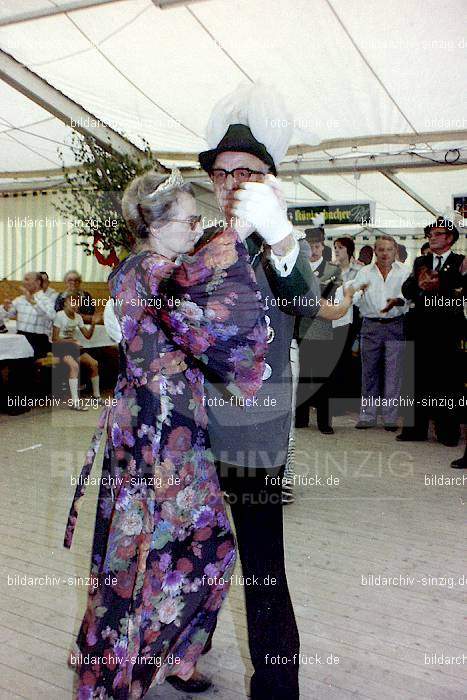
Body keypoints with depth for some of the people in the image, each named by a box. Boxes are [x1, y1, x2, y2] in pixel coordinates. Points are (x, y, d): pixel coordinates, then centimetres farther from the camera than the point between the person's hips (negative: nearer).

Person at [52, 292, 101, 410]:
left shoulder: (78, 317, 8)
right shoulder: (60, 315, -11)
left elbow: (87, 335, 6)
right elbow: (55, 339, -13)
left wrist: (93, 324, -9)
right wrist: (72, 341, -19)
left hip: (73, 346, 7)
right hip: (60, 346, -7)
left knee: (94, 363, -8)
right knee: (74, 365, -33)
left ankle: (97, 396, 7)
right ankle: (75, 402, -35)